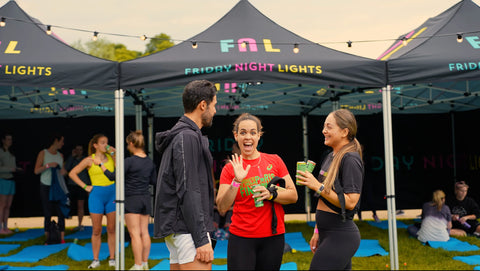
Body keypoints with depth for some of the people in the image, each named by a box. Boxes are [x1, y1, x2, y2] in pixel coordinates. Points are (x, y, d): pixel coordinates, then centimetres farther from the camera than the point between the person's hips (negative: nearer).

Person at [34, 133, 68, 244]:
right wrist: (48, 165, -16)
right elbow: (36, 171, -3)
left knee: (61, 212, -5)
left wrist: (64, 171, -1)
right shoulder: (43, 153, 2)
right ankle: (47, 238, 5)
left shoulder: (60, 155, 15)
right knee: (47, 214, -2)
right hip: (46, 186, -3)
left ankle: (62, 238, -3)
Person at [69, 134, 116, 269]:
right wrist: (85, 187, -4)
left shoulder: (110, 157, 6)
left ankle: (112, 258, 14)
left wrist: (115, 155, -8)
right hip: (96, 195, -2)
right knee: (96, 230, 4)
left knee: (111, 229, 5)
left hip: (112, 194, 2)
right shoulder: (89, 160, -1)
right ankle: (95, 259, 15)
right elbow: (72, 173, 1)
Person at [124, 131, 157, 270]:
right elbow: (153, 180, 15)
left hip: (131, 200, -6)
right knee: (144, 232, 11)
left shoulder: (129, 161, -15)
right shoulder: (150, 161, 5)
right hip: (145, 199, 6)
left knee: (135, 234, -2)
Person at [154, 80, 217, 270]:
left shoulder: (179, 135, 18)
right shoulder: (188, 137, -13)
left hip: (175, 228, 10)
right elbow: (188, 192, -19)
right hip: (188, 228, -10)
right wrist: (202, 239, -19)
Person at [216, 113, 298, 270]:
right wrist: (236, 181, -18)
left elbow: (293, 196, 2)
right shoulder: (229, 168, 1)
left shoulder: (275, 161, 3)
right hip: (241, 239, -1)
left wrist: (270, 194, -14)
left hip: (273, 238, 1)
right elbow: (222, 208, -7)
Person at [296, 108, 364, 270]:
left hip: (340, 237, -9)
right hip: (327, 234, 9)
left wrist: (317, 186, -21)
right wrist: (317, 231, 19)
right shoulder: (330, 157, 13)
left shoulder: (350, 159, -15)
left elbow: (350, 202, -22)